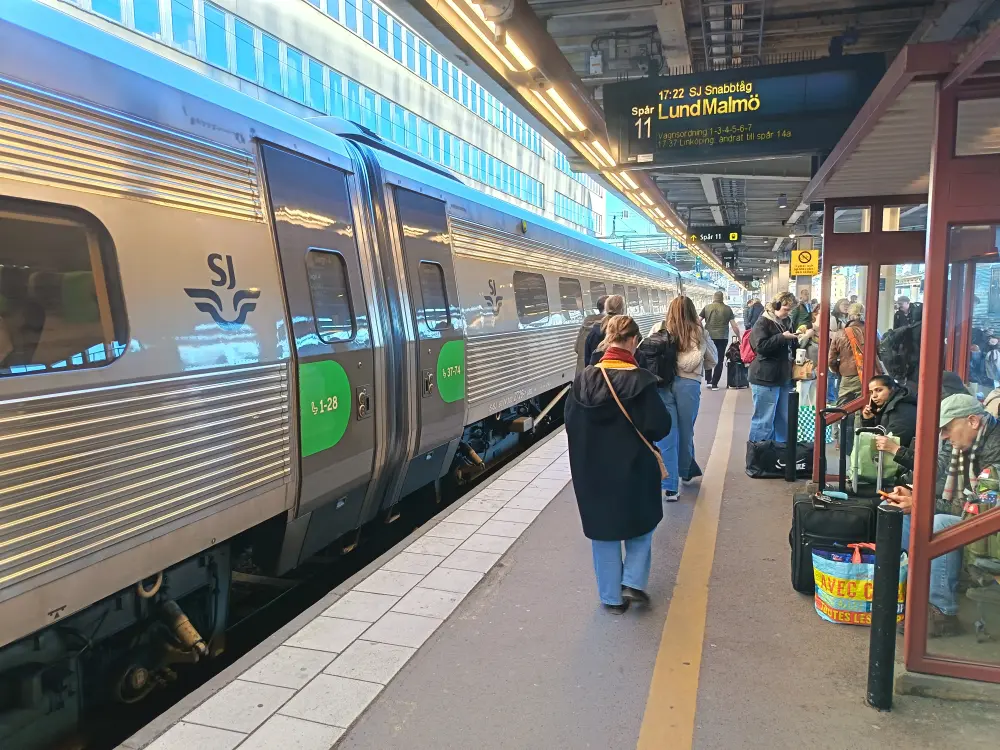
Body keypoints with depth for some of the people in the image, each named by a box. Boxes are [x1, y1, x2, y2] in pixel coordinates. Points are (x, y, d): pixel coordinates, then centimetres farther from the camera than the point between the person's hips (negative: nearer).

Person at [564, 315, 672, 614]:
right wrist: (638, 434, 5)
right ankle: (633, 583, 17)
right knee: (640, 525, 23)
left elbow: (570, 424, -2)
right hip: (634, 468, -2)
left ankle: (612, 597, 25)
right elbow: (659, 427, -16)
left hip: (592, 470, 2)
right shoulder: (640, 380, -18)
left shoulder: (584, 379, -9)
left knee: (603, 531, 16)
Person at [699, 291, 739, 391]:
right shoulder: (727, 309, 1)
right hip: (722, 338, -1)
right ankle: (714, 384, 6)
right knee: (720, 360, 8)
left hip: (709, 337, 1)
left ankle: (708, 380, 16)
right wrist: (738, 337, 10)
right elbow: (734, 325, 0)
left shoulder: (707, 307, 1)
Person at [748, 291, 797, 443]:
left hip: (782, 378, 9)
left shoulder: (784, 322, 15)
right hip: (765, 379, -9)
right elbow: (761, 346, -21)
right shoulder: (763, 322, -10)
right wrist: (782, 337, -20)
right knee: (764, 420, -4)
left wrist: (795, 339, 9)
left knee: (783, 420, 14)